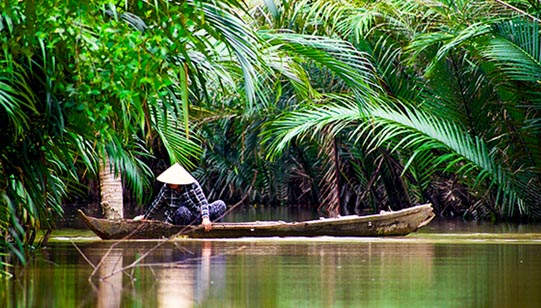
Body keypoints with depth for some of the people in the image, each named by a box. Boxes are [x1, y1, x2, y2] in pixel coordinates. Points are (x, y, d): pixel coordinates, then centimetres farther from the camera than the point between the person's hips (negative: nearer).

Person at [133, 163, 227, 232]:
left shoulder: (193, 185, -17)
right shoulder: (166, 188, -12)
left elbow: (203, 202, -25)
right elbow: (156, 204, 3)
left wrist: (205, 219, -41)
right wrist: (145, 217, 15)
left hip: (196, 216, 0)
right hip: (176, 220, 0)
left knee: (221, 205, -16)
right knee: (182, 210, -38)